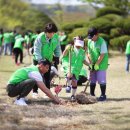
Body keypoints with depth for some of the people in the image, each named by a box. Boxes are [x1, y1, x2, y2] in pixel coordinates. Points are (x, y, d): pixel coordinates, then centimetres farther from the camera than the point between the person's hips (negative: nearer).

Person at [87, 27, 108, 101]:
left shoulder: (102, 42, -16)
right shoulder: (89, 41, 3)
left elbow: (102, 55, -18)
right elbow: (89, 53, 7)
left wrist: (97, 64, -18)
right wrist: (91, 63, -3)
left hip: (101, 64, -6)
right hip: (93, 64, 6)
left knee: (101, 80, -3)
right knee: (92, 80, 11)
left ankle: (103, 95, 6)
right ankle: (92, 94, 21)